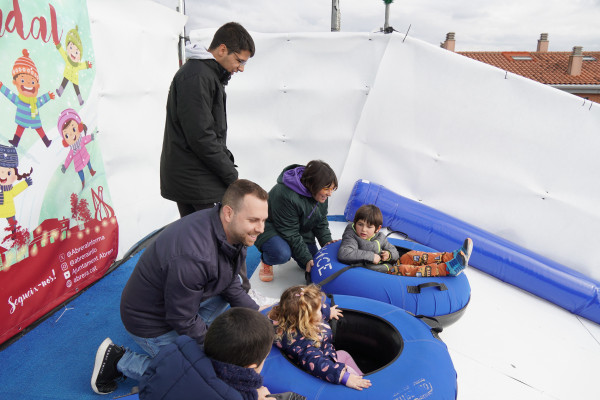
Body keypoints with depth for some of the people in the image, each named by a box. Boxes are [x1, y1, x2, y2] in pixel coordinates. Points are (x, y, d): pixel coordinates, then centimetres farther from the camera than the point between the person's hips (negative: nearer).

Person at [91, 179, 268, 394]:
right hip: (150, 319, -8)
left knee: (234, 282, 5)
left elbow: (231, 285, 2)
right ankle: (118, 360, 6)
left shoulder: (233, 232, -12)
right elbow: (183, 320, -26)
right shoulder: (193, 256, -39)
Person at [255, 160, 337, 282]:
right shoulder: (286, 195, -36)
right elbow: (290, 233, -30)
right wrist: (306, 258, -28)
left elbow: (321, 222, 2)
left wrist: (327, 242, -15)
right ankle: (266, 261, 0)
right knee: (282, 254, -36)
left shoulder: (321, 194, -10)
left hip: (301, 230, 7)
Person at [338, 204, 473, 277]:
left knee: (412, 256, -6)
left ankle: (453, 256, -10)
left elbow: (394, 251, 16)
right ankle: (448, 268, -31)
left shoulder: (379, 236, 8)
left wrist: (389, 255, -10)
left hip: (389, 266, 8)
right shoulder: (351, 237, -13)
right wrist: (370, 256, -25)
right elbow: (343, 254, -32)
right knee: (402, 270, -25)